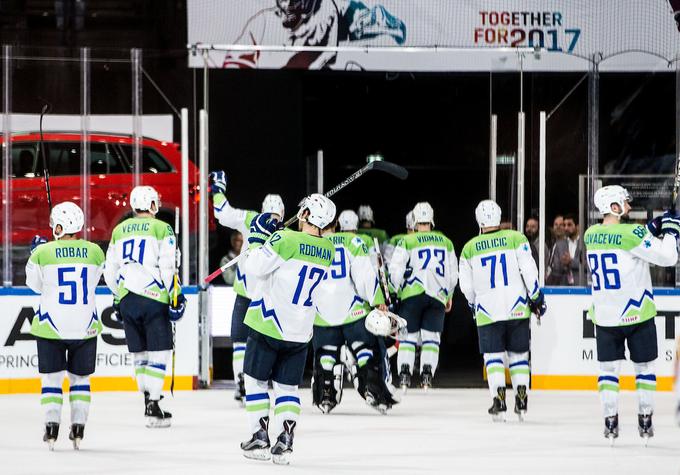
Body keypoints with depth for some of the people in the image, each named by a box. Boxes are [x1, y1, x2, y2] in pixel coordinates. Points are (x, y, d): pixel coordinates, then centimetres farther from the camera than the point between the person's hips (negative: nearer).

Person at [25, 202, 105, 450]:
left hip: (51, 327, -2)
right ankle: (78, 429, 7)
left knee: (52, 378, 10)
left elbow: (35, 285, 6)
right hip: (85, 327, 2)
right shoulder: (94, 252, -4)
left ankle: (52, 426, 1)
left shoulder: (42, 253, -10)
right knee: (80, 379, 14)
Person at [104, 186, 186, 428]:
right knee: (158, 352, -2)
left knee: (140, 354, 14)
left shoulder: (119, 231, 13)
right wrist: (175, 297, -7)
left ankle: (150, 399, 17)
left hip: (127, 299, 5)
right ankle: (153, 407, -9)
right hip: (154, 298, -5)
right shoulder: (161, 229, -3)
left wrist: (117, 298, 26)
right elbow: (168, 267, -12)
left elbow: (110, 271, 16)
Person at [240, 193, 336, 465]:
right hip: (300, 332, 5)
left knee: (255, 380, 12)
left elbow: (254, 268, -17)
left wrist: (259, 238, -5)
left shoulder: (286, 241, -19)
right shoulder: (327, 251, 3)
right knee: (287, 387, 13)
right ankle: (284, 442, -1)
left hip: (267, 326, -5)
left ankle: (260, 438, 9)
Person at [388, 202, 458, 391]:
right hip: (438, 295, 2)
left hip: (413, 293, -2)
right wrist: (449, 296, 28)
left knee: (408, 335, 5)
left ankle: (404, 375, -2)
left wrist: (394, 291, 6)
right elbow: (453, 273, 17)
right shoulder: (445, 242, 12)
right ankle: (427, 376, -4)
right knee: (431, 336, 6)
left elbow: (395, 270, -7)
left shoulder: (407, 241, -1)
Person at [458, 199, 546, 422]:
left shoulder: (469, 248, 2)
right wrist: (536, 297, 4)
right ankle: (521, 400, 5)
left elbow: (466, 286, 7)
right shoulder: (516, 238, -2)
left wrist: (473, 305, 25)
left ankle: (499, 400, -10)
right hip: (517, 309, 1)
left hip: (488, 311, -1)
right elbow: (528, 270, -7)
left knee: (493, 356, 4)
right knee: (518, 354, 11)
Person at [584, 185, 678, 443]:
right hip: (637, 315, -4)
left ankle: (610, 422, 5)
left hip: (604, 316, 4)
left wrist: (653, 228, 9)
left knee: (608, 368, 11)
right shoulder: (631, 234, -17)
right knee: (644, 367, 11)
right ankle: (645, 422, 13)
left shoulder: (591, 235, 2)